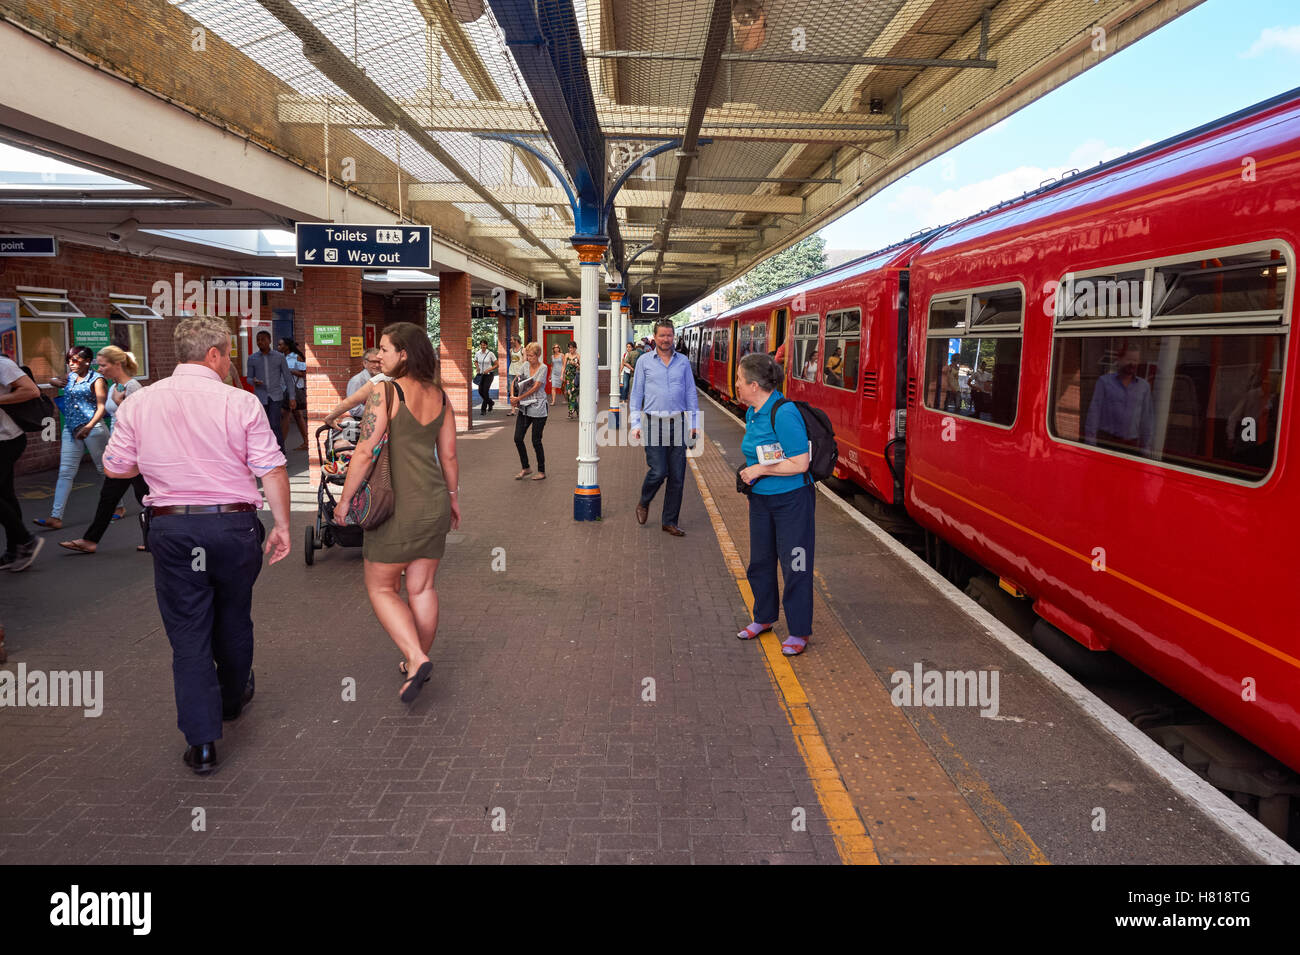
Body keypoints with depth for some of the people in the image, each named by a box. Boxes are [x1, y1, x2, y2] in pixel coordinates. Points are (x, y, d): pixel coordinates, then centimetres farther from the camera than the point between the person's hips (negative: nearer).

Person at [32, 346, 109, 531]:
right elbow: (52, 380, 35)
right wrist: (56, 381, 10)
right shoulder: (71, 377, 14)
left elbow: (102, 407, -13)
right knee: (65, 472, -1)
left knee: (104, 468, 4)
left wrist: (89, 427, -26)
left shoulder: (96, 379, -5)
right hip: (71, 429, 7)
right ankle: (56, 517, -5)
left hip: (92, 428, -6)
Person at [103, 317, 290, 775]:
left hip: (171, 530, 1)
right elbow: (273, 471, -10)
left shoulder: (138, 404, 1)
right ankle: (233, 699, 44)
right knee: (233, 620, 20)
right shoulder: (241, 403, -8)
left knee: (188, 633, 7)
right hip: (234, 525, -1)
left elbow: (115, 467, 6)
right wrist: (282, 525, 0)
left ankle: (202, 743, 7)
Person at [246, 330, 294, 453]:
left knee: (274, 424, -14)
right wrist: (254, 381, -13)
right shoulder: (252, 358, 5)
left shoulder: (279, 357, 1)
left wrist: (292, 398, -2)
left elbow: (288, 378, 3)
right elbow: (249, 378, 13)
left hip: (275, 395, -2)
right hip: (260, 396, 2)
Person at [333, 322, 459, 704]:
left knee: (381, 588, 9)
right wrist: (452, 497, 21)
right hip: (435, 502, 6)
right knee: (422, 588, 15)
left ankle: (415, 659, -3)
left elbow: (365, 452, -16)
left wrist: (344, 499, -6)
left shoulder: (383, 392, -14)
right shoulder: (439, 396, 5)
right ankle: (419, 661, 26)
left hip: (397, 506, -6)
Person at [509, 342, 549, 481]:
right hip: (524, 408, 5)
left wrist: (519, 398, -17)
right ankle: (526, 468, 19)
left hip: (538, 409, -5)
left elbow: (535, 388, -14)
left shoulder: (543, 368, -8)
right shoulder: (524, 366, 7)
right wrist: (512, 396, -17)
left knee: (536, 441, 1)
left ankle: (541, 471, 15)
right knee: (518, 438, 2)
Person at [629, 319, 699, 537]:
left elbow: (691, 393, 13)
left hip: (678, 423, 3)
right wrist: (635, 424, -1)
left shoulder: (683, 361, 10)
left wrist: (694, 422, 7)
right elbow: (636, 394, 6)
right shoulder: (644, 362, 5)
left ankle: (670, 521, 16)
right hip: (654, 423, -2)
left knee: (677, 476, 3)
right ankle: (643, 504, 21)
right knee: (658, 471, -10)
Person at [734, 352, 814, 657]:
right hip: (761, 498, 9)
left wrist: (760, 469, -17)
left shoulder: (784, 413, -22)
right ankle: (764, 618, 37)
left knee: (794, 566, 2)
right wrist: (751, 469, -4)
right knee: (760, 561, 18)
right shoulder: (752, 412, 4)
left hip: (791, 500, -8)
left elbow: (800, 463, -23)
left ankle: (799, 631, 16)